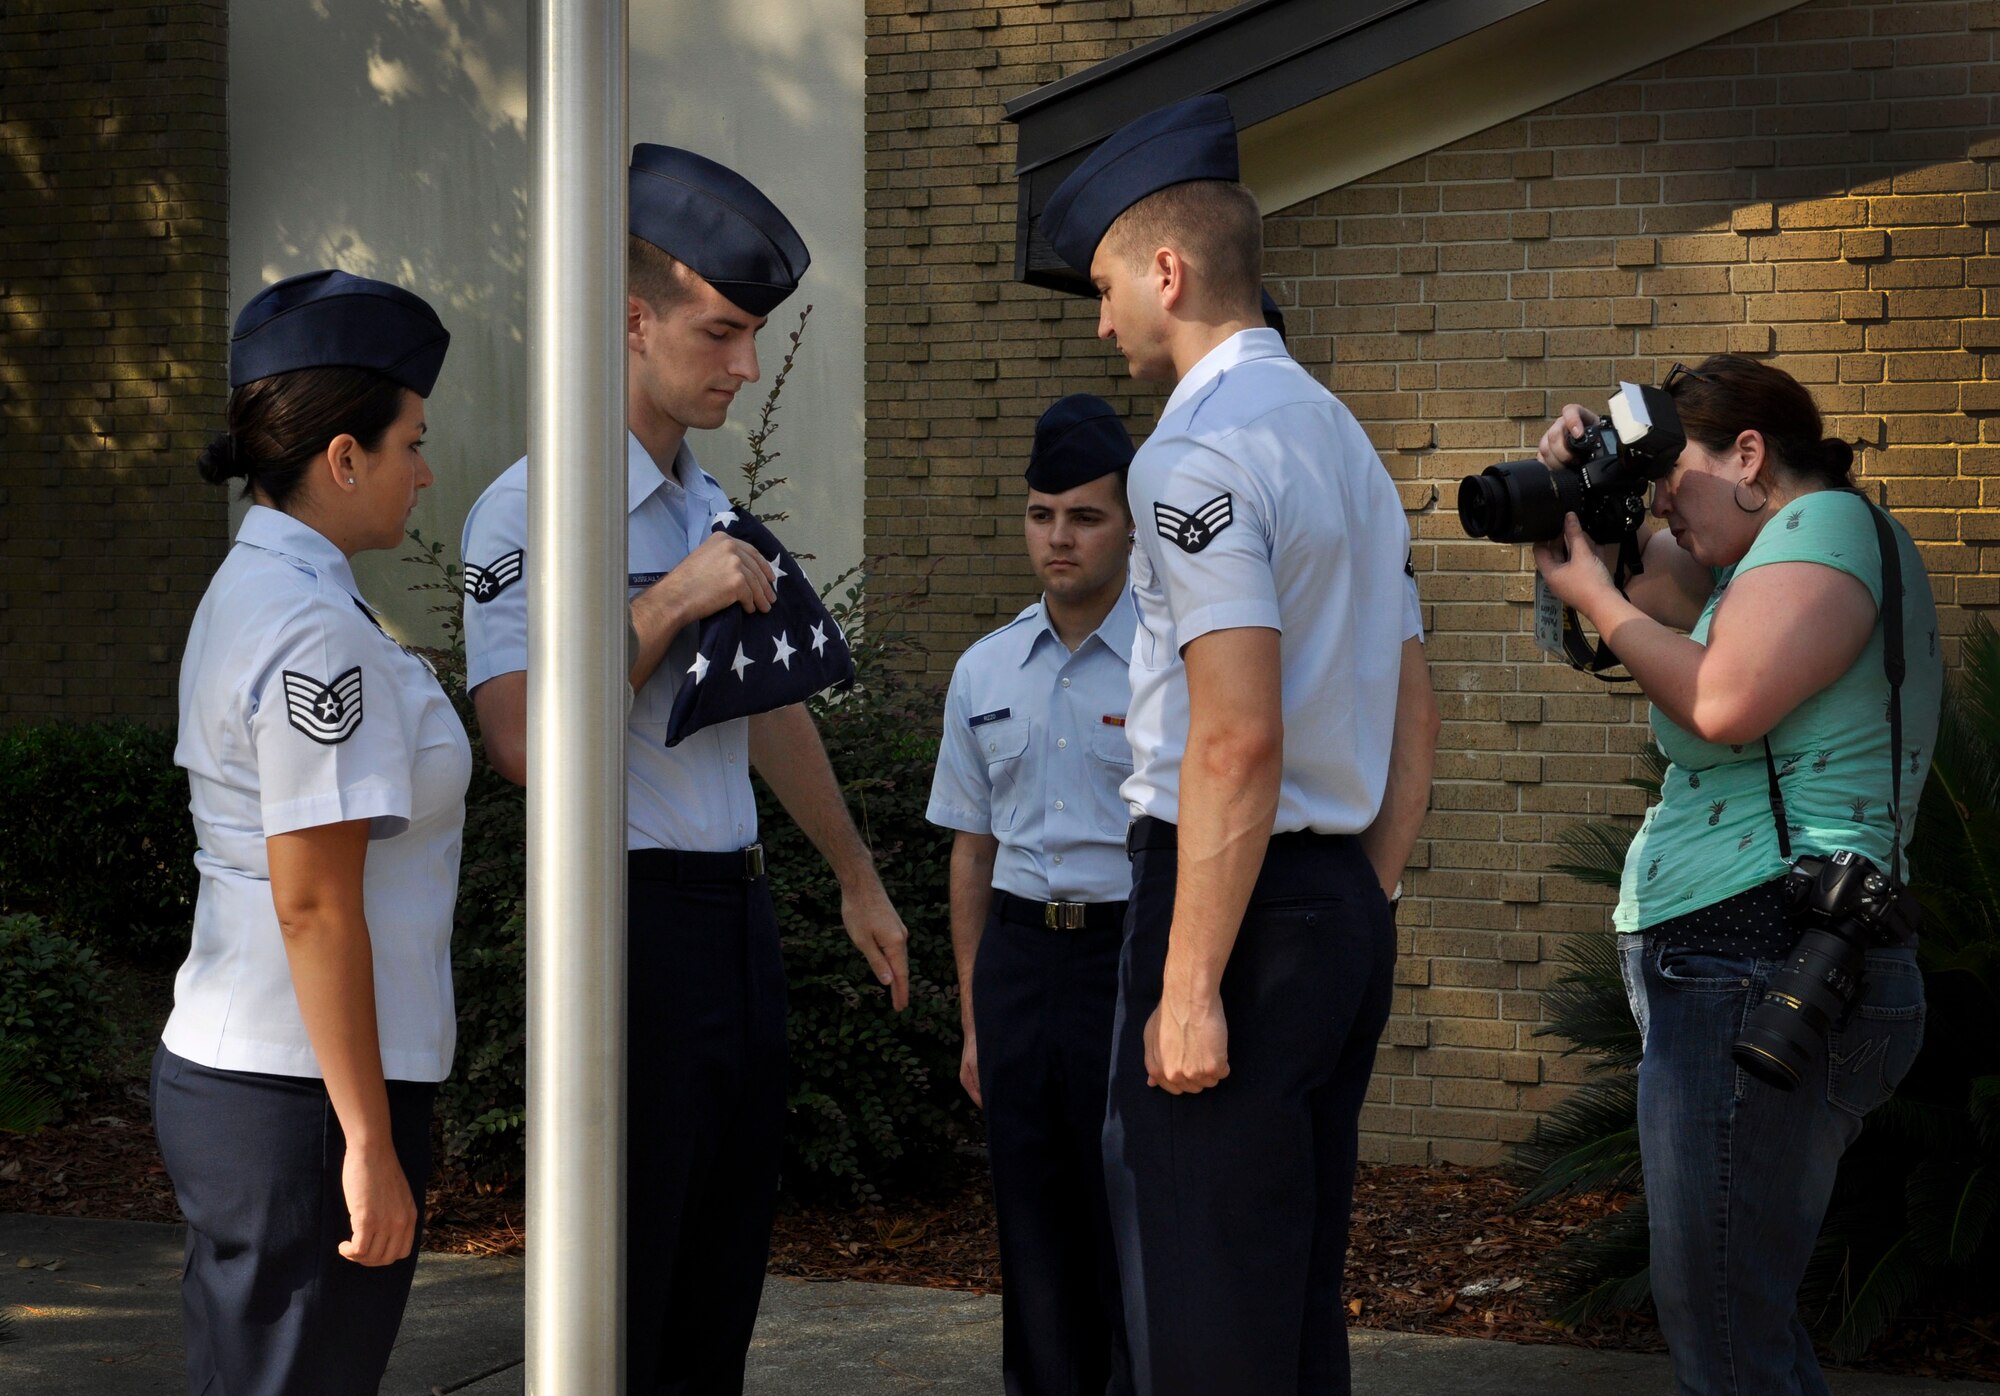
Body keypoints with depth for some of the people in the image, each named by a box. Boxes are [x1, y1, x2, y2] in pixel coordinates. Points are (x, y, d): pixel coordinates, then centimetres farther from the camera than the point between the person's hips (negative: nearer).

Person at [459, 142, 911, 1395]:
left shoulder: (716, 511, 17)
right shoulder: (532, 512, -11)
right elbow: (523, 741, -21)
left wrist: (858, 877, 30)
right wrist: (670, 602, -20)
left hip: (740, 909, 9)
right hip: (635, 910, -8)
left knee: (724, 1281, 12)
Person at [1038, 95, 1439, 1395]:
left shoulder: (1200, 448, -13)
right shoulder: (1350, 441, 17)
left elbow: (1237, 739, -22)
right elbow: (1417, 717, 19)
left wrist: (1190, 983, -20)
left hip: (1237, 895, -10)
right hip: (1349, 907, 10)